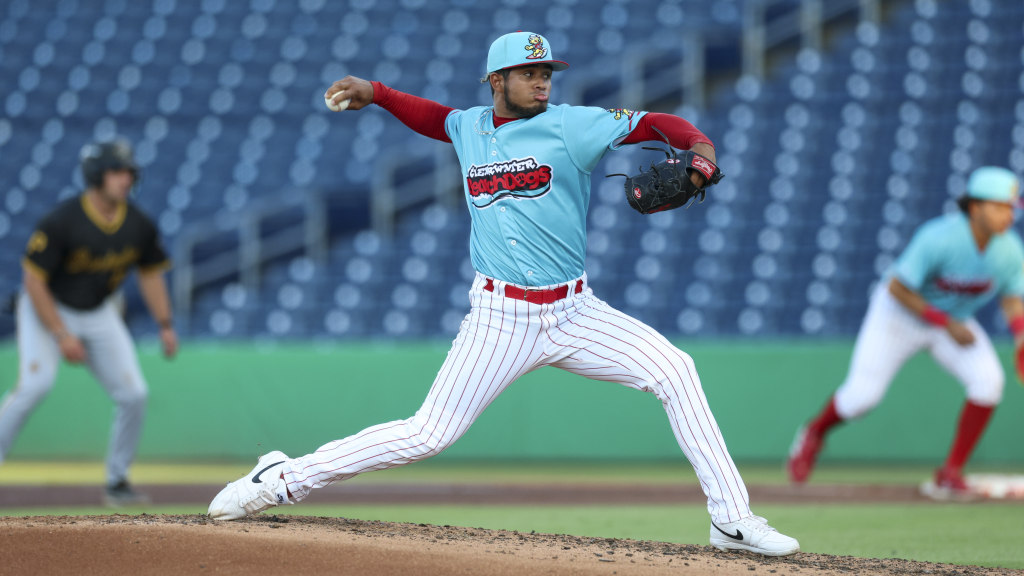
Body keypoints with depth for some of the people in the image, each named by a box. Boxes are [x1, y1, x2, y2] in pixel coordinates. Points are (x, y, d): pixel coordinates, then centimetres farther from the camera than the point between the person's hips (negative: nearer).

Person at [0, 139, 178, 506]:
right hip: (48, 310, -5)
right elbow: (33, 280, -22)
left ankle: (117, 482, 12)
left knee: (133, 394, -5)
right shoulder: (62, 221, -26)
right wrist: (62, 336, -23)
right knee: (36, 383, -28)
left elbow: (150, 273, 8)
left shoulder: (138, 226, -10)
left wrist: (165, 325, 1)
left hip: (100, 314, 5)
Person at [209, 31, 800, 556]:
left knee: (675, 370, -14)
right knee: (428, 434, -5)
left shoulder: (571, 126, -5)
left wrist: (699, 146, -31)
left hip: (574, 313, 0)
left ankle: (732, 519, -8)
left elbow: (656, 123, -11)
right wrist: (375, 92, 19)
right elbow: (436, 118, 30)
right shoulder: (470, 126, 5)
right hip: (501, 317, 0)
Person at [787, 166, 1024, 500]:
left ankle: (951, 473, -9)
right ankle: (815, 433, 26)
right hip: (900, 311, -4)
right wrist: (946, 323, -27)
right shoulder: (939, 238, -33)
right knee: (863, 396, -10)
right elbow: (897, 287, -26)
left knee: (988, 381, -22)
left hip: (954, 319, 4)